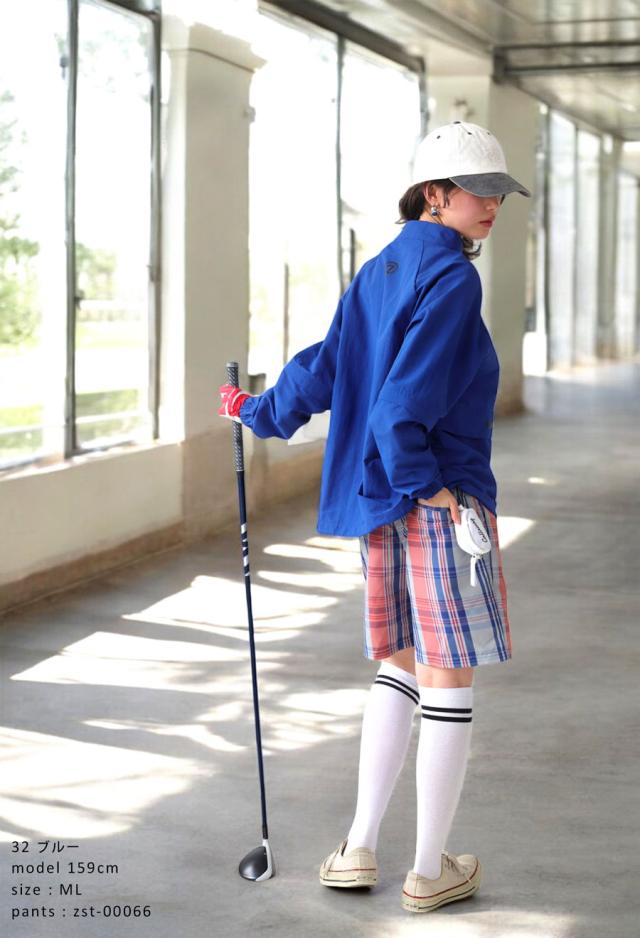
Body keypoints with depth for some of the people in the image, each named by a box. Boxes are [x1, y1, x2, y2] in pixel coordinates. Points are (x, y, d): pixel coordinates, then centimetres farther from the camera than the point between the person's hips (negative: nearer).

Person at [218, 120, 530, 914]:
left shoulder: (379, 272, 13)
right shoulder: (451, 277, -13)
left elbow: (321, 367, 18)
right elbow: (405, 398, -21)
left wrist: (260, 414, 33)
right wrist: (429, 485, -15)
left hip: (378, 501, 8)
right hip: (439, 501, -8)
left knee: (401, 666, 18)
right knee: (449, 678, 2)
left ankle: (358, 849, 18)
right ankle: (430, 871, 10)